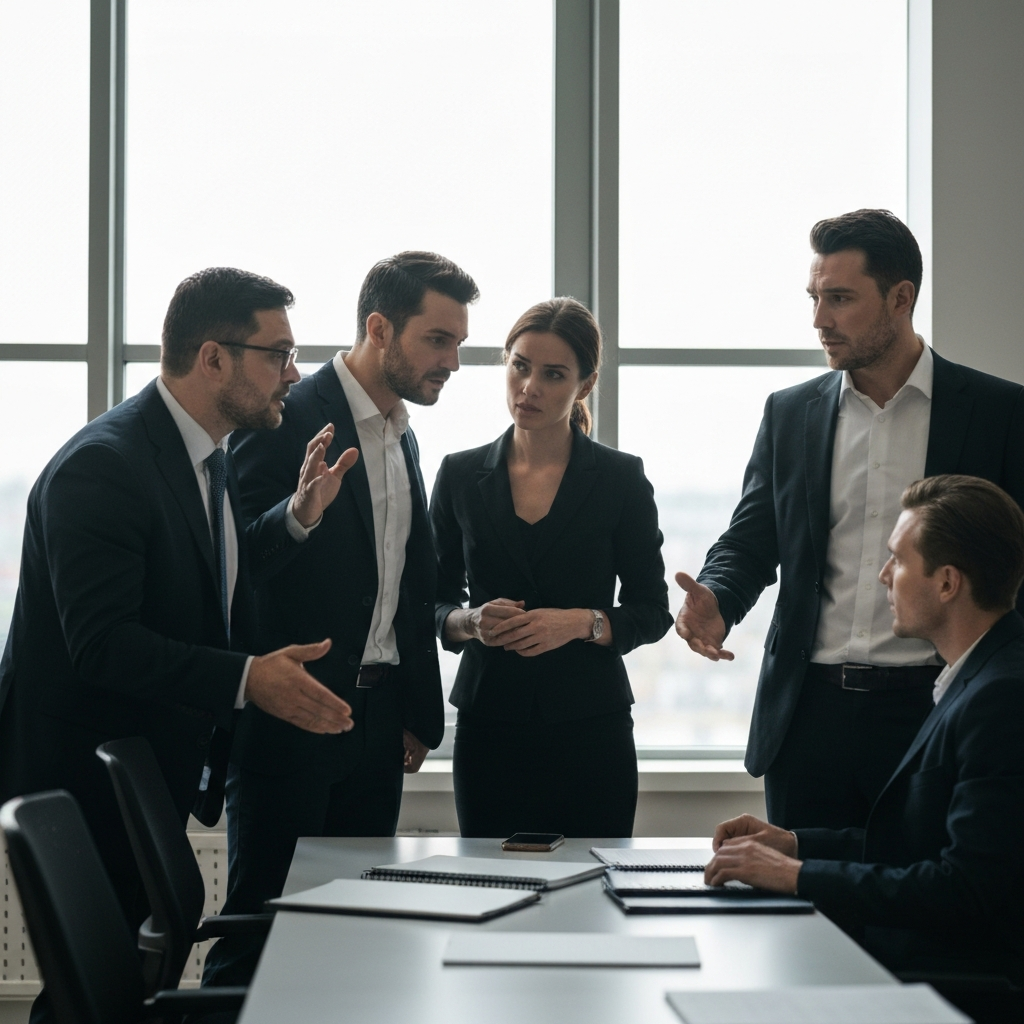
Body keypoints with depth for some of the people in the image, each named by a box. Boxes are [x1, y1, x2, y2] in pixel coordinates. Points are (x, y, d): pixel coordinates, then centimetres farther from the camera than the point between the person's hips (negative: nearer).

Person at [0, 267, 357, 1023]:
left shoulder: (210, 456, 9)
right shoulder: (102, 465, -21)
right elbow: (102, 641, -28)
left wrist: (297, 515, 0)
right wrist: (244, 679, -35)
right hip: (87, 782, -9)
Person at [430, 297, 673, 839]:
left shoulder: (620, 478, 2)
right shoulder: (460, 475, 6)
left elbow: (652, 611, 4)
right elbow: (433, 605, 10)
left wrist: (582, 623, -13)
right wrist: (469, 621, -11)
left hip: (590, 727, -1)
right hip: (489, 727, 1)